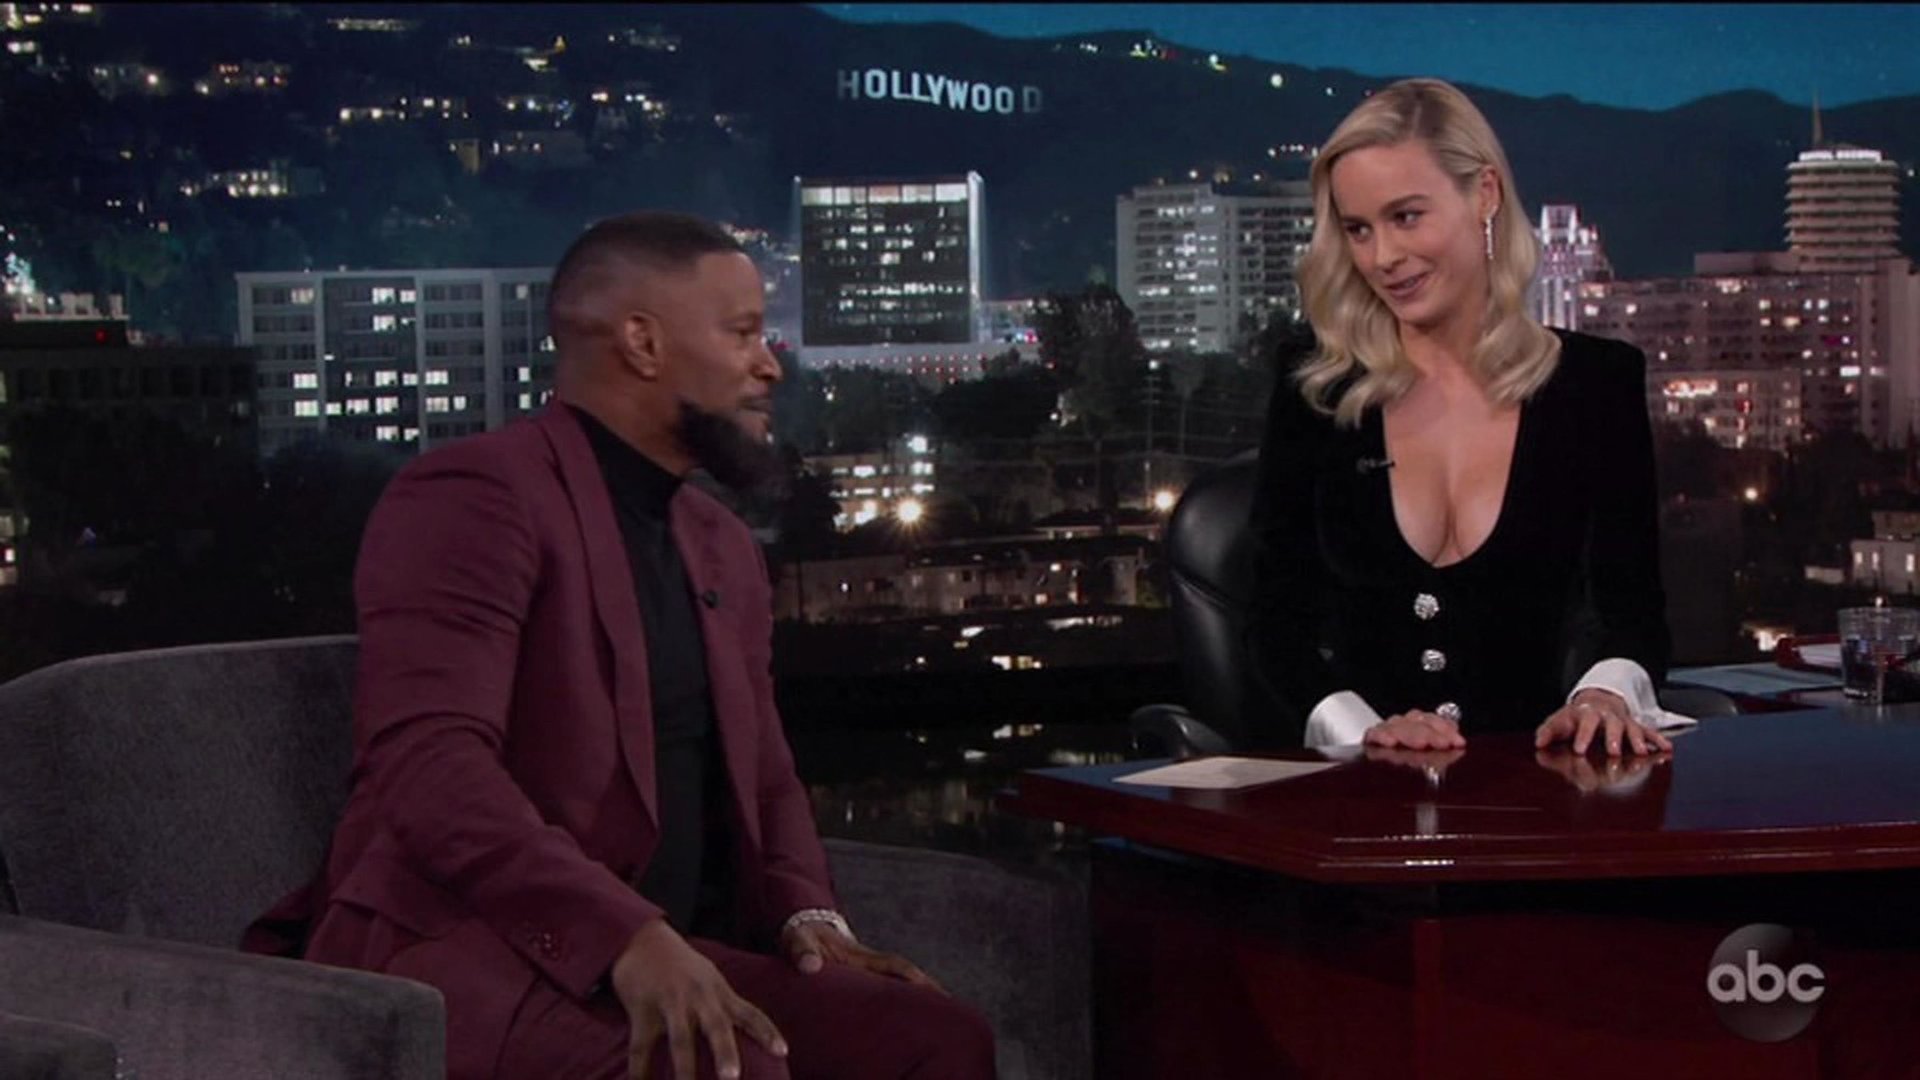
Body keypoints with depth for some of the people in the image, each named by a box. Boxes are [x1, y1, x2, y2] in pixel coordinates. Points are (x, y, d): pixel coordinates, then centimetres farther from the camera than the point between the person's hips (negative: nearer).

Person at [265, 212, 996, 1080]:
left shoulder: (725, 549, 17)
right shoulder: (474, 497, -9)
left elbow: (760, 776, 23)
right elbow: (428, 762, -22)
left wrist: (806, 913, 1)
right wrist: (628, 933, -32)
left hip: (663, 956, 8)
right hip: (462, 950, -8)